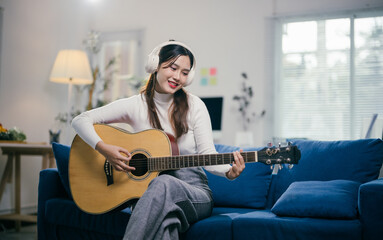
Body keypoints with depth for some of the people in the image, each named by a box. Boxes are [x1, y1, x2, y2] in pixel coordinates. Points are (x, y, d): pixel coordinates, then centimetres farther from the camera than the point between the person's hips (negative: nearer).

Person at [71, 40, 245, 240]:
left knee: (164, 183, -36)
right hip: (147, 191, 0)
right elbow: (80, 120, 0)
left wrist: (229, 171, -27)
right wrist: (103, 148, -18)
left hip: (193, 194, 1)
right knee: (164, 217, -38)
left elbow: (207, 154, -5)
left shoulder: (194, 106, 0)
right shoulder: (136, 105, 1)